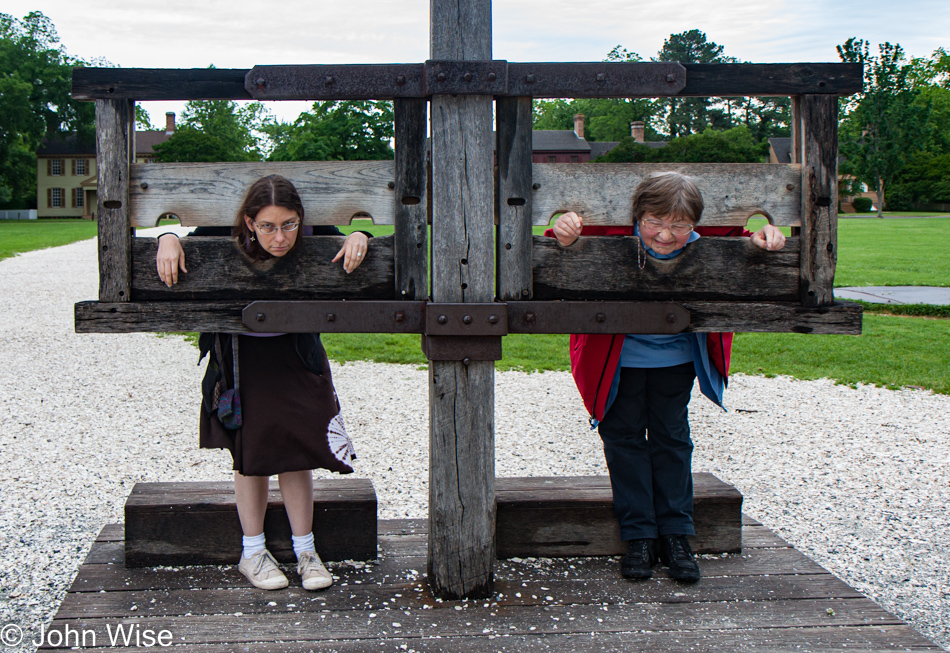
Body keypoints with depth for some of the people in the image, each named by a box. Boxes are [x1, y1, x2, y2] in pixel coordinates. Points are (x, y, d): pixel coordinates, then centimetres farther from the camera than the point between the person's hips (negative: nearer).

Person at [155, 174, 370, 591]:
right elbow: (185, 238, -6)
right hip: (242, 359, -1)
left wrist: (358, 236, -25)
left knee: (295, 449, 1)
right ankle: (252, 553, 19)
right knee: (250, 451, 6)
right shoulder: (227, 242, -22)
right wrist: (168, 240, -29)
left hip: (296, 358, 1)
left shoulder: (314, 241, -19)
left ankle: (305, 550, 15)